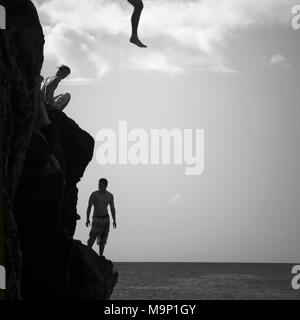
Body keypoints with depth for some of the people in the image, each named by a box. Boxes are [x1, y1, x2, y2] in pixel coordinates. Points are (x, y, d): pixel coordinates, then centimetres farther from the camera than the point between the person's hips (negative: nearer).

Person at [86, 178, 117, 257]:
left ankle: (101, 256, 12)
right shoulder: (94, 194, -9)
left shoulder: (110, 195, 2)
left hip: (106, 219, 3)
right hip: (96, 219, -3)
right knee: (92, 237, -14)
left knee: (103, 239, 4)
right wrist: (87, 219, -19)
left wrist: (114, 221, 4)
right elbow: (89, 207, -10)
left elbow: (112, 208, 9)